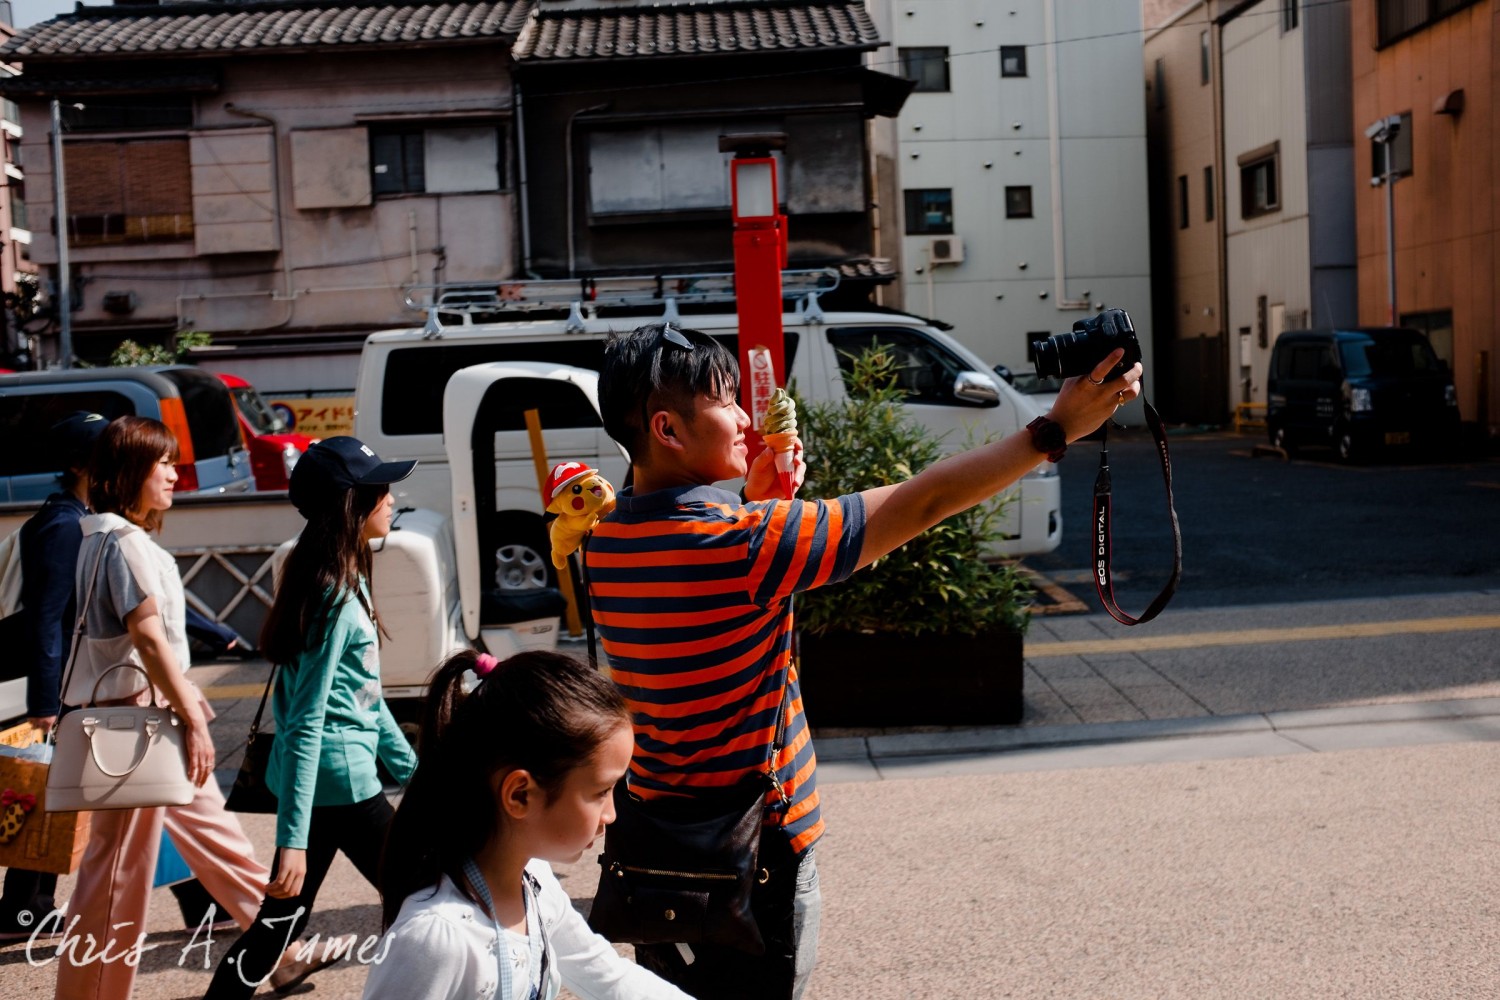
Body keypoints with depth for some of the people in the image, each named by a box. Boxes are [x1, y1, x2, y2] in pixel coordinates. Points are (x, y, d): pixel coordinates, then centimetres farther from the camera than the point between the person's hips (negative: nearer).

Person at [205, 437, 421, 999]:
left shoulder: (345, 581, 11)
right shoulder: (337, 598, -19)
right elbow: (306, 723, -22)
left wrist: (407, 764, 27)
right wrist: (293, 840, -24)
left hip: (317, 777, 9)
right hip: (339, 779, -9)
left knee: (283, 918, 14)